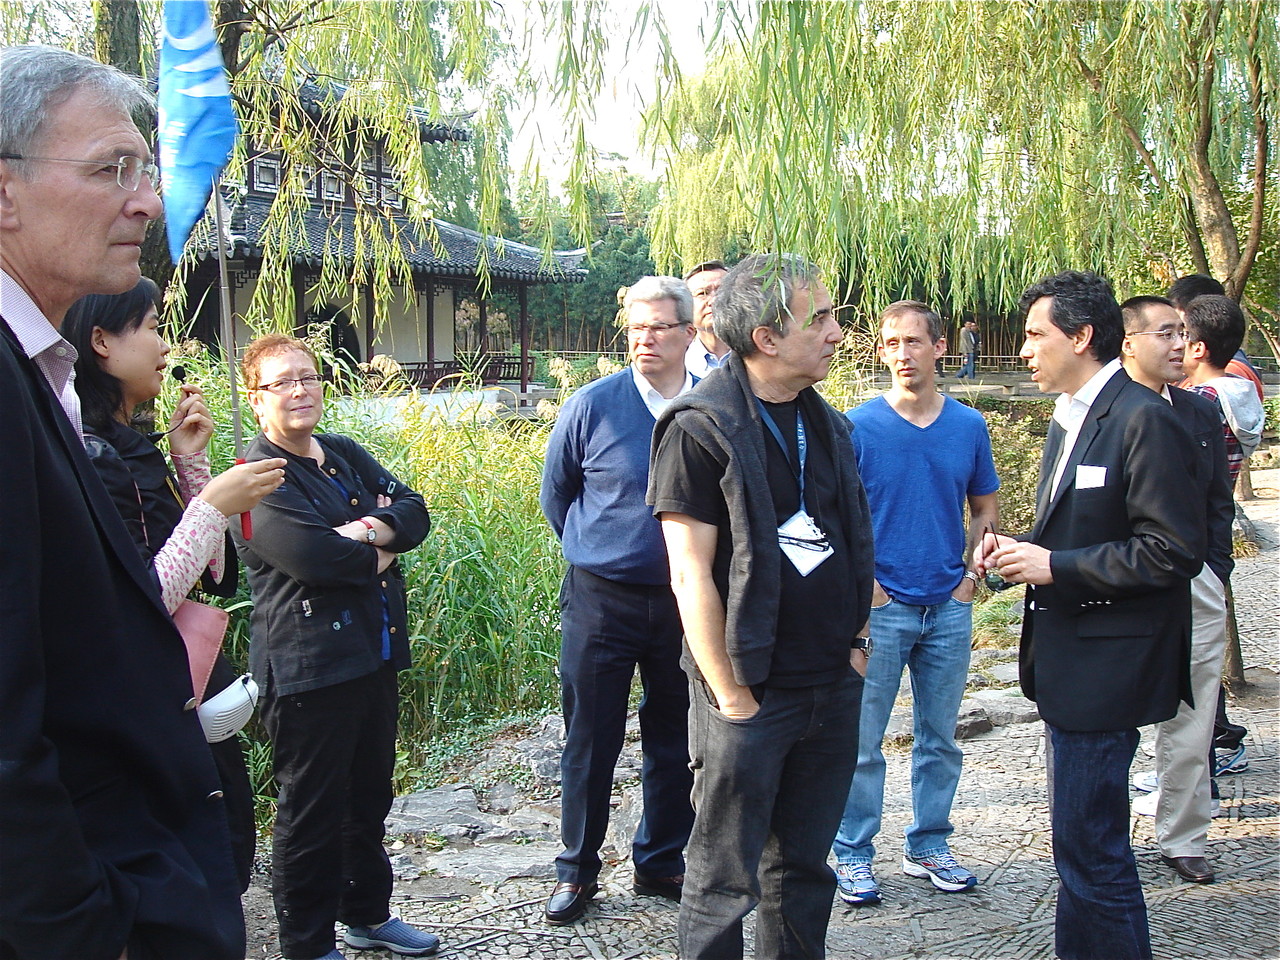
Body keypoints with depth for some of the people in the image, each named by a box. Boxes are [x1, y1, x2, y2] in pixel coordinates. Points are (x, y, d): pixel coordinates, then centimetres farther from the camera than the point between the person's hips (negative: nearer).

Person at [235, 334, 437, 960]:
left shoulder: (346, 455, 12)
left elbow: (414, 511, 4)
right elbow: (311, 556, -25)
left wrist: (379, 528, -17)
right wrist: (377, 554, -8)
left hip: (374, 653, 8)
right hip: (309, 666, -8)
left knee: (369, 796, 20)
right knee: (312, 810, 4)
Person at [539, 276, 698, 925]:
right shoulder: (592, 406, -7)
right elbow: (555, 494, 7)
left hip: (684, 600, 2)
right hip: (601, 601, -2)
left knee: (675, 743, 13)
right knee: (590, 742, 7)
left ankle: (660, 865, 29)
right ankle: (576, 872, 22)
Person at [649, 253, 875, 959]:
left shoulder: (826, 424, 10)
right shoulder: (700, 429, -13)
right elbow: (691, 575, -15)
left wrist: (857, 640, 11)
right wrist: (732, 699, -15)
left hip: (834, 690, 6)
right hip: (751, 695, -6)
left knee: (804, 869, 18)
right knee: (725, 881, 5)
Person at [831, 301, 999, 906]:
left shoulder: (969, 426, 5)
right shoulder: (858, 426, -7)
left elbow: (985, 507, 14)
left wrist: (970, 572, 3)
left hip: (949, 607, 4)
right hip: (879, 606, -3)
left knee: (939, 739, 13)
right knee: (863, 742, 2)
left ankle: (929, 846, 28)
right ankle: (852, 855, 15)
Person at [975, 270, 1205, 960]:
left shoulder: (1144, 421, -16)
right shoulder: (1070, 417, 14)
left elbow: (1172, 552, -21)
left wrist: (1055, 566, -19)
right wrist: (1025, 550, 3)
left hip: (1105, 664, -10)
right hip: (1069, 658, 10)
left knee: (1088, 845, -5)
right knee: (1085, 842, 19)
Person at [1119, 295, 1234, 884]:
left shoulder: (1201, 414, 11)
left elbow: (1219, 504, 17)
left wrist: (1214, 576, 9)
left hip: (1191, 588, 4)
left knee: (1190, 725, 8)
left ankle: (1181, 838, 23)